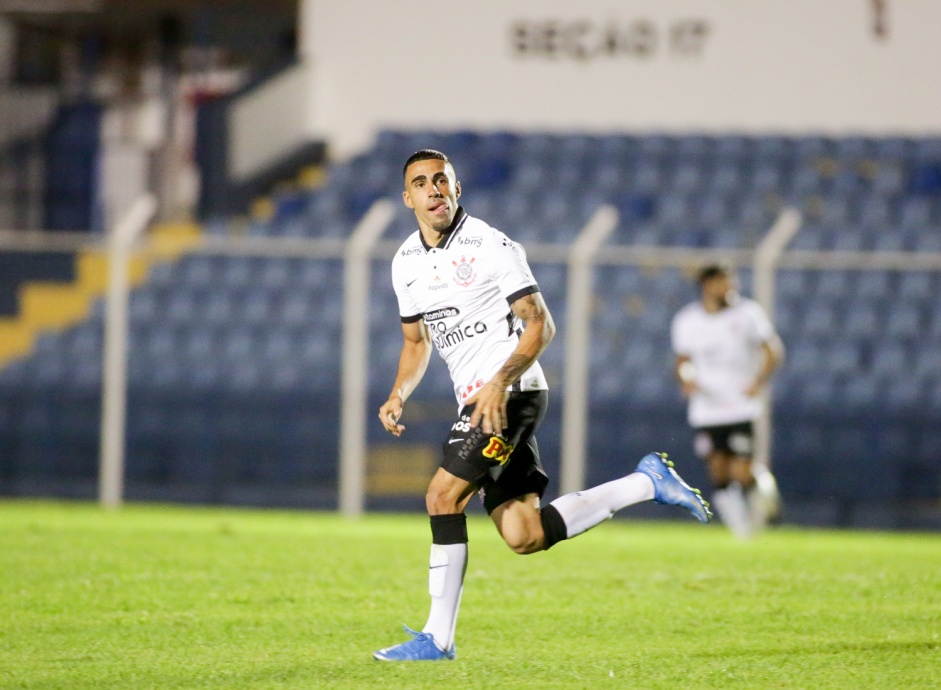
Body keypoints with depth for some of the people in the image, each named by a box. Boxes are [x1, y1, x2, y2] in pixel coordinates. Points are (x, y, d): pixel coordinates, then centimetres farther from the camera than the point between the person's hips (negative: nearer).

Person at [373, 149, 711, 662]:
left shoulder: (490, 246, -9)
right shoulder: (406, 261, 12)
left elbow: (540, 325, -12)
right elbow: (416, 341, 24)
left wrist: (500, 382, -26)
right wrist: (398, 395, 5)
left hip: (511, 393, -8)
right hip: (478, 401, 8)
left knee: (443, 495, -16)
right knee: (525, 537, 1)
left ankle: (438, 638, -9)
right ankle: (647, 483, 15)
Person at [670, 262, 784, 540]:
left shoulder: (748, 313, -5)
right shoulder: (687, 321, 1)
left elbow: (772, 351, 3)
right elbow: (683, 360, 14)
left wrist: (758, 383, -12)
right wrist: (686, 379, -8)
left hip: (741, 408, -2)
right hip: (706, 410, 2)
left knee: (741, 473, -11)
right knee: (719, 473, 1)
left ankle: (763, 484, 23)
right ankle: (741, 527, 18)